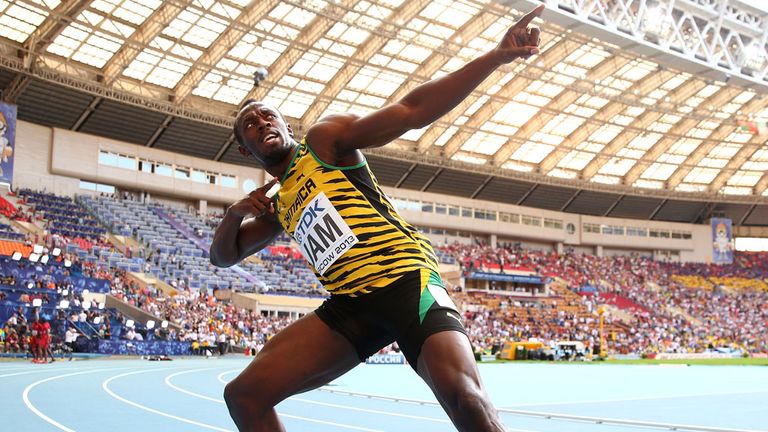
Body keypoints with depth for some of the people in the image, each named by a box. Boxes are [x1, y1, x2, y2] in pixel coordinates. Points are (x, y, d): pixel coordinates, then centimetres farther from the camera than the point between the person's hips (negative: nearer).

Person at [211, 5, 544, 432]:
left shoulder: (324, 139, 6)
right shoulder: (276, 206, 24)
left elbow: (410, 111, -6)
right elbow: (222, 255, 32)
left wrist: (497, 56, -17)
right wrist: (236, 212, 8)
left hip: (406, 281, -6)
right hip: (348, 304, 6)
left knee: (462, 393, -31)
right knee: (244, 394, -1)